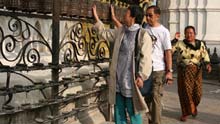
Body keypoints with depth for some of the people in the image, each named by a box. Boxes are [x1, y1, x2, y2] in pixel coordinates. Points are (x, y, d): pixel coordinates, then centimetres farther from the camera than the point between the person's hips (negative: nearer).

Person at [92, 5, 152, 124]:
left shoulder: (143, 35, -12)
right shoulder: (120, 31, 11)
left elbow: (145, 57, -18)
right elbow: (105, 33, 27)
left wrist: (141, 76, -23)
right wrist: (96, 19, 23)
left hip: (130, 81, -7)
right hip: (118, 80, 7)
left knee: (133, 112, 4)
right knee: (119, 111, 16)